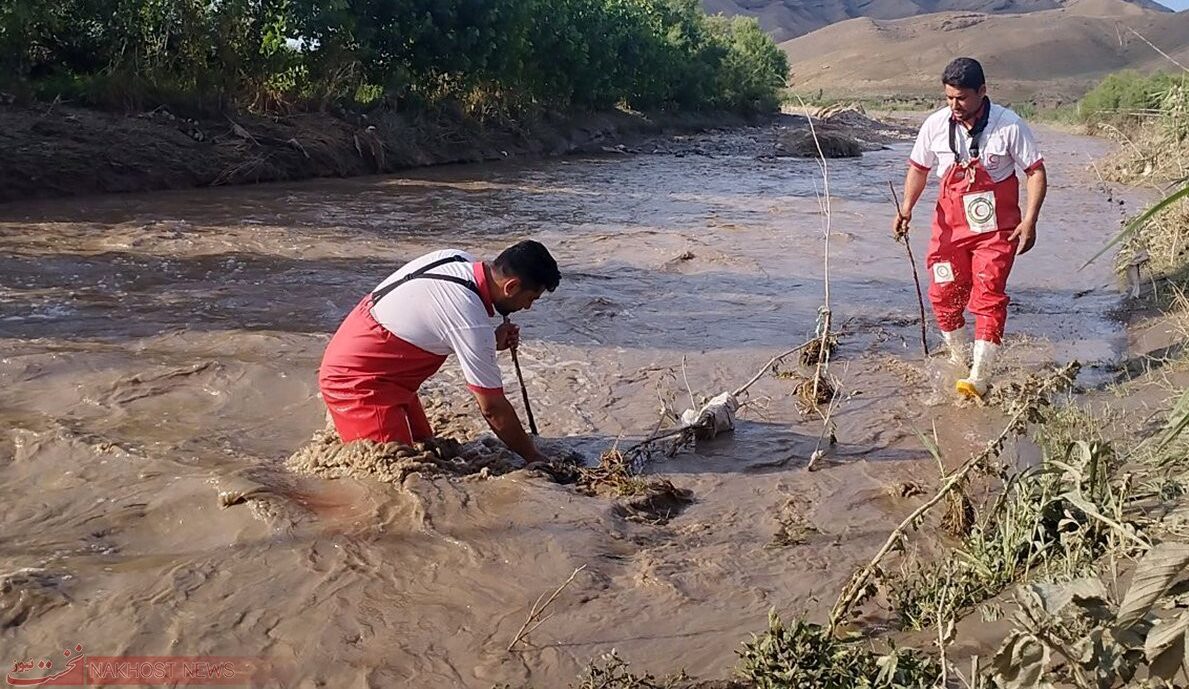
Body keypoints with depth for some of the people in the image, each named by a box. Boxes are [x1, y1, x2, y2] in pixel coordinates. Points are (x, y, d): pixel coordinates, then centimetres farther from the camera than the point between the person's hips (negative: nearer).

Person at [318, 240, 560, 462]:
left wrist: (491, 341, 0)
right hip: (356, 381, -9)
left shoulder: (457, 258, -5)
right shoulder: (474, 324, -28)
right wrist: (535, 458, -5)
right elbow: (493, 409, -18)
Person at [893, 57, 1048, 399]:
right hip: (950, 226, 4)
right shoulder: (935, 125, -3)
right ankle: (960, 359, 26)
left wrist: (1030, 220, -14)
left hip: (995, 228, -3)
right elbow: (918, 168, 10)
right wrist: (906, 208, -4)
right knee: (944, 295, 4)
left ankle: (979, 379, -7)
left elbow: (1036, 171, -4)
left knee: (988, 298, -9)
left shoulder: (1009, 126, -12)